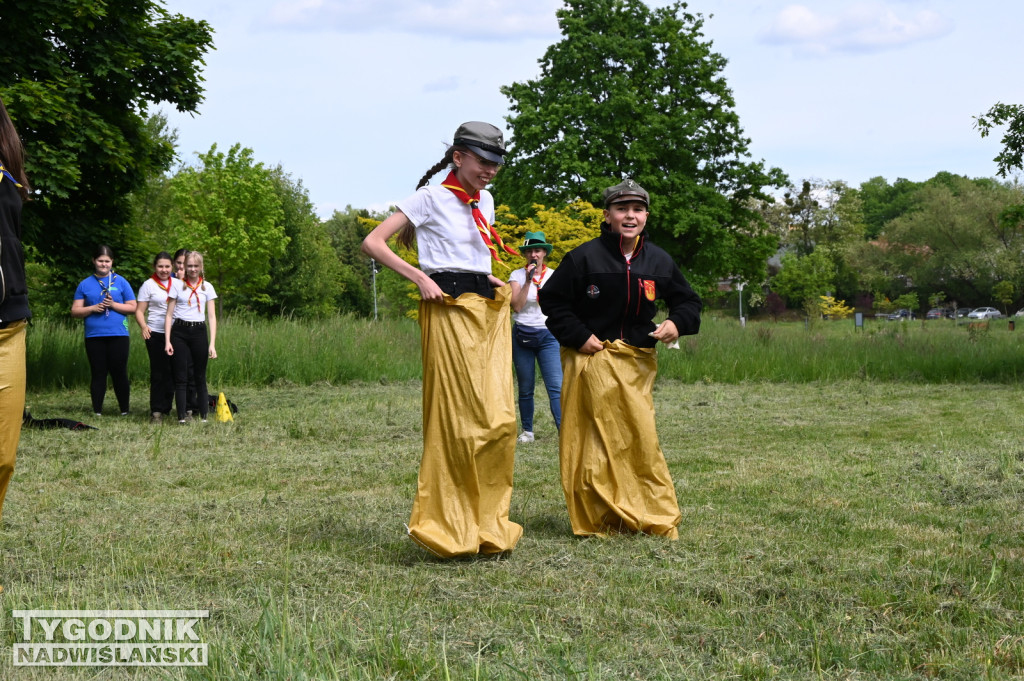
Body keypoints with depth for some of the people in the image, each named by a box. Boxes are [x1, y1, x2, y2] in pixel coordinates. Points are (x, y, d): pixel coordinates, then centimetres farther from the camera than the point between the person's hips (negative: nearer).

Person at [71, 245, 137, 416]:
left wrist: (113, 305, -10)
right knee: (98, 374, 4)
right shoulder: (85, 284, 9)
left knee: (119, 373, 1)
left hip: (118, 335, -1)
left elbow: (133, 308, 4)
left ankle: (124, 411, 10)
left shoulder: (121, 282, 6)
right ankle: (97, 412, 9)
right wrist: (93, 308, -9)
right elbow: (75, 311, 7)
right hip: (94, 336, 1)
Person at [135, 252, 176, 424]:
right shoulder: (148, 285, 2)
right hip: (156, 334, -3)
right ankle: (156, 411, -1)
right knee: (158, 373, -4)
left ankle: (166, 407, 13)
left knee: (173, 371, 3)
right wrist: (144, 326, -19)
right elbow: (139, 311, 0)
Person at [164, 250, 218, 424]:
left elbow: (212, 316, 3)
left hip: (199, 332, 1)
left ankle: (204, 416, 9)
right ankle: (182, 416, -4)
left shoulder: (207, 287, 7)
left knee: (200, 377, 5)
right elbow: (169, 314, 3)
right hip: (179, 332, -1)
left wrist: (212, 344, -6)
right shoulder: (177, 284, 4)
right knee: (180, 377, -2)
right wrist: (167, 341, -5)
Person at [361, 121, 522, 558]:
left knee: (500, 418, 1)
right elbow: (373, 243, -8)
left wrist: (492, 280, 15)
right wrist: (419, 277, -14)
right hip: (449, 310, -7)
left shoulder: (484, 202, 18)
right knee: (458, 419, -8)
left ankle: (486, 524, 9)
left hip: (488, 310, 7)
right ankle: (448, 528, 0)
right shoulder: (431, 197, -2)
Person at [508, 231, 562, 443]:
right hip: (522, 336, 0)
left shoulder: (554, 276, 6)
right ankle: (527, 431, 17)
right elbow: (516, 305, -10)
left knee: (556, 386, -13)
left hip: (548, 336, 0)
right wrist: (528, 281, -16)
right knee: (525, 389, 5)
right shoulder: (517, 275, 2)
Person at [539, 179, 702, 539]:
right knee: (593, 442, -3)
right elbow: (552, 299, 0)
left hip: (636, 363, 3)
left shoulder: (659, 261, 8)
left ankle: (657, 519, 10)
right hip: (591, 359, -3)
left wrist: (677, 323, -4)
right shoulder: (585, 257, -5)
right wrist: (578, 336, -9)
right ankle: (596, 521, 6)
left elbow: (688, 301, 18)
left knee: (642, 440, 0)